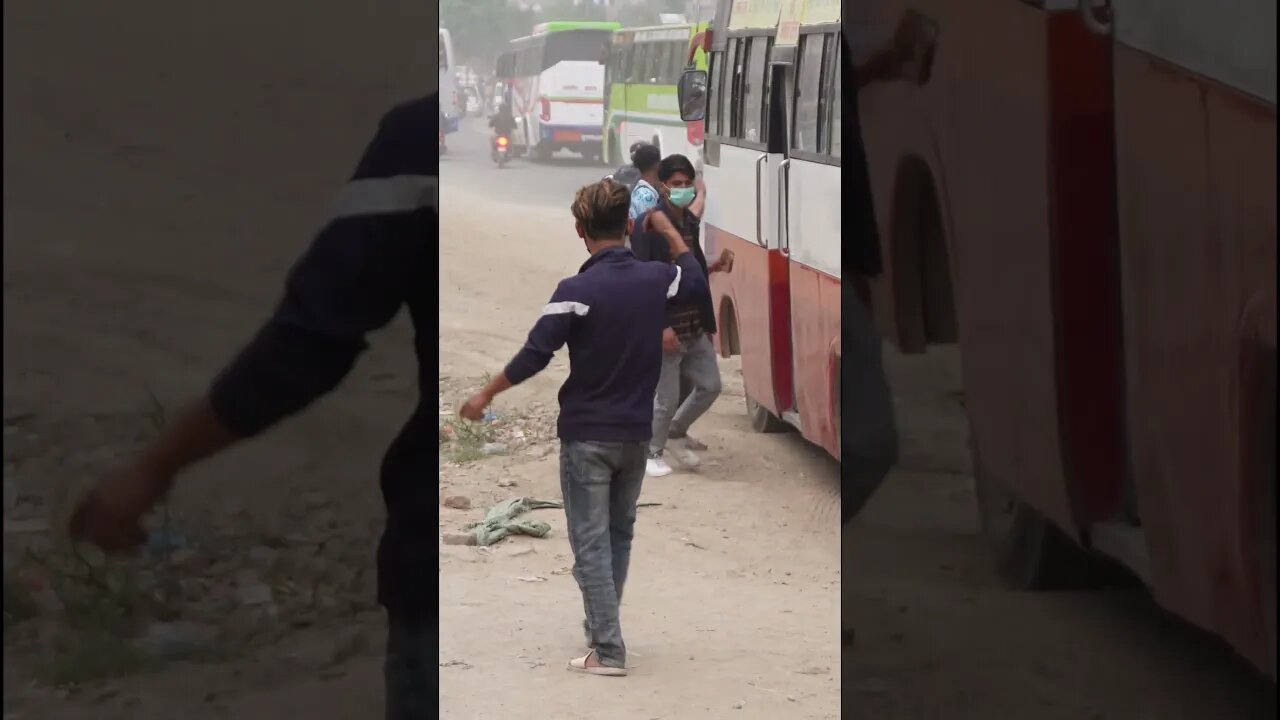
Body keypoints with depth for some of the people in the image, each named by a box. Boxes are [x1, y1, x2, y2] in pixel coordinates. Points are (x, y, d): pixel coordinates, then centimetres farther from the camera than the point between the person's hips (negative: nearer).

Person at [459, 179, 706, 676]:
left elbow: (535, 355, -19)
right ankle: (601, 627, 31)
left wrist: (486, 396, -7)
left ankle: (607, 650, -5)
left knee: (591, 542, -1)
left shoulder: (577, 291, -18)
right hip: (636, 432, 5)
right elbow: (696, 278, 21)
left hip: (586, 434, -5)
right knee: (619, 534, 21)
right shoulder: (656, 279, -3)